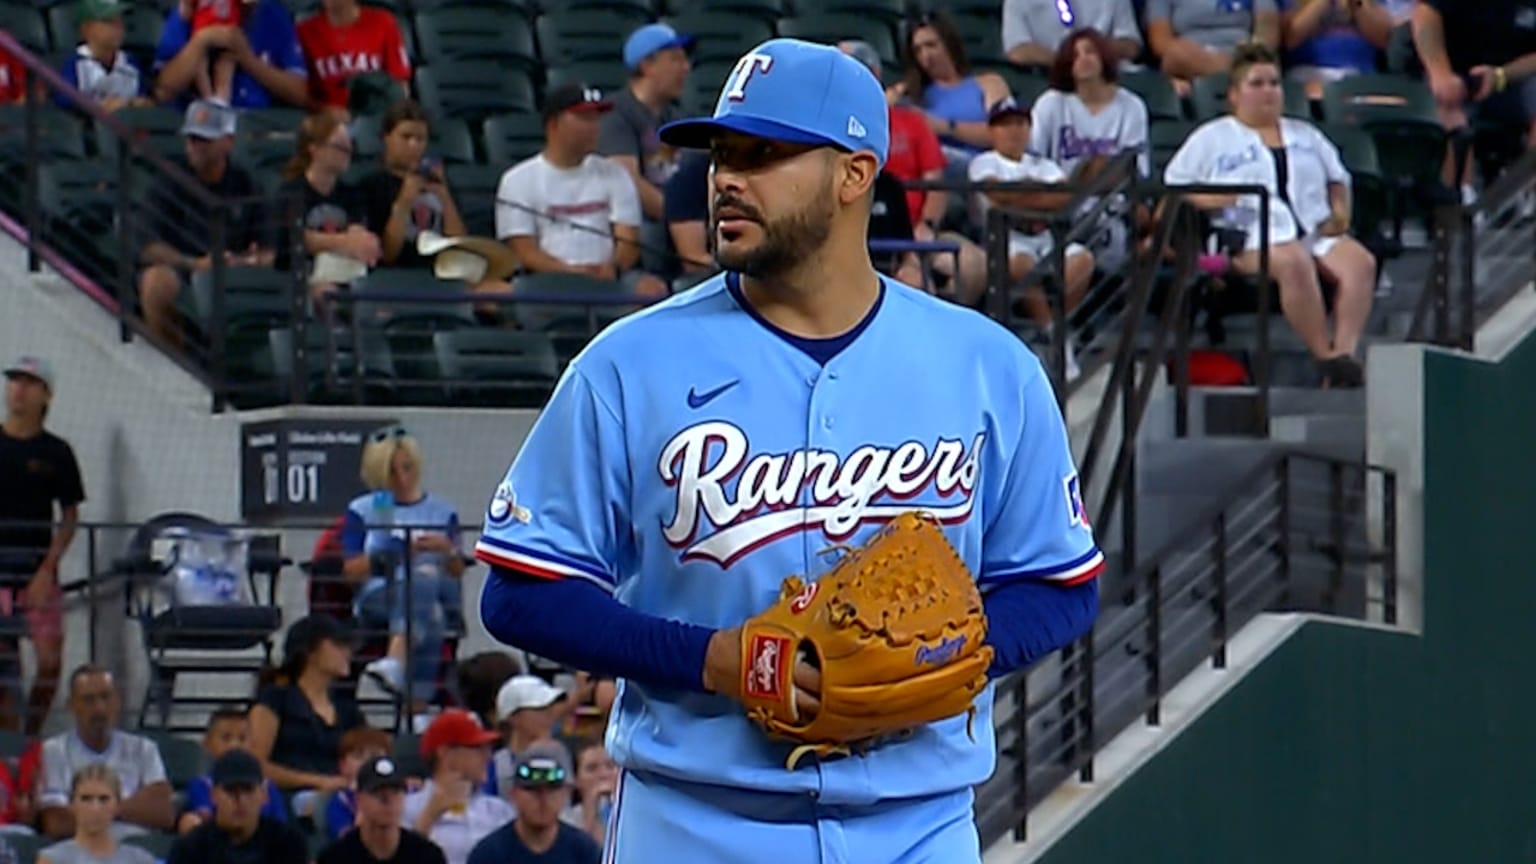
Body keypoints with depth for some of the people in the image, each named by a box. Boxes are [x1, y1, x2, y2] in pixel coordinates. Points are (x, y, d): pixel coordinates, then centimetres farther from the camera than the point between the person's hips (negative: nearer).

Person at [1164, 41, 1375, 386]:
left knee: (1360, 262, -28)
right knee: (1294, 263, -39)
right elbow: (1172, 186, 9)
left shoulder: (1306, 135, 30)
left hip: (1318, 231, 4)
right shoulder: (1212, 138, 16)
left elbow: (1338, 179, 30)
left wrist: (1340, 210, 8)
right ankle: (1325, 356, -38)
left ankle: (1345, 351, -39)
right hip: (1255, 237, -4)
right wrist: (1206, 199, -11)